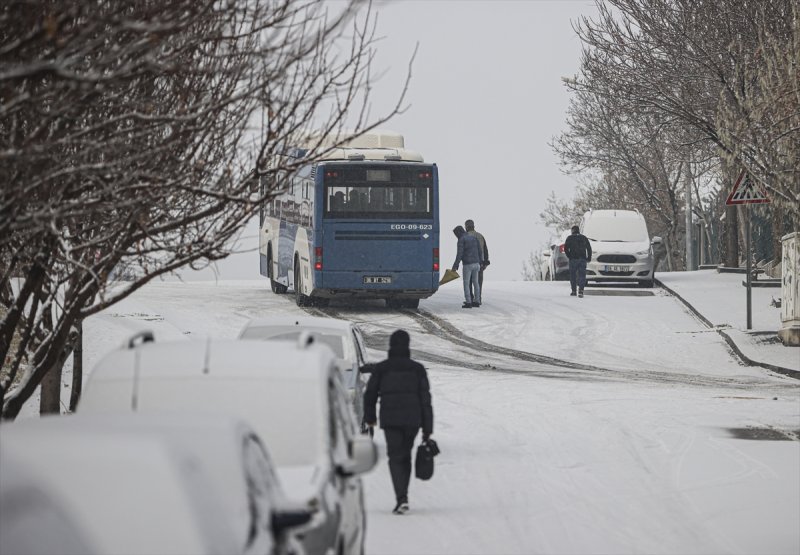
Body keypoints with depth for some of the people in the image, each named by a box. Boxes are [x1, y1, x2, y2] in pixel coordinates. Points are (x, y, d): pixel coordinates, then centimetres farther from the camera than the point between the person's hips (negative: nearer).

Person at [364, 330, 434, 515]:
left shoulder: (380, 368, 1)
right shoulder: (417, 369, 3)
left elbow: (370, 395, 8)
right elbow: (425, 399, 1)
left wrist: (369, 417, 26)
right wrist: (427, 429, 3)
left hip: (390, 420, -2)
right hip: (413, 420, 2)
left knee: (395, 458, 0)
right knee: (406, 456, 19)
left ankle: (402, 498, -18)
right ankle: (402, 497, 22)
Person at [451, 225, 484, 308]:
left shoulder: (461, 240, -9)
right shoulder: (474, 237, 11)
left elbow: (459, 254, -16)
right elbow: (479, 251, 12)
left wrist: (455, 266, -13)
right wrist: (480, 262, 21)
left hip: (467, 265, -7)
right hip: (476, 264, 7)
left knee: (466, 284, 1)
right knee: (475, 282, 15)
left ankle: (468, 302, -2)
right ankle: (477, 301, 18)